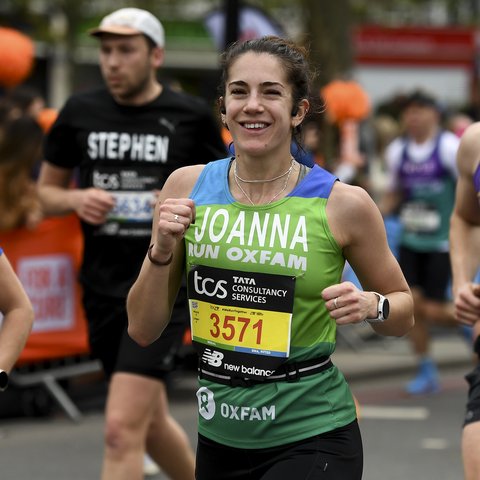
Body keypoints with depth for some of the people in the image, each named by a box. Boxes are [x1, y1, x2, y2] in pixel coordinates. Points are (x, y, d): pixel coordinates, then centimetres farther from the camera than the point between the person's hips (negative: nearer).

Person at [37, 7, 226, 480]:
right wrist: (76, 199, -7)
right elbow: (45, 191, 14)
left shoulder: (192, 116, -3)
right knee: (151, 422, 18)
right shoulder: (80, 112, 4)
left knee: (122, 428, -15)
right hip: (102, 286, 5)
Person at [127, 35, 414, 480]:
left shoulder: (341, 204, -9)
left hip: (311, 440, -4)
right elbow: (143, 330, 3)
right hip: (220, 437, 4)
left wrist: (371, 306, -14)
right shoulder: (188, 187, -1)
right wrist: (161, 251, -13)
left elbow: (403, 313, 7)